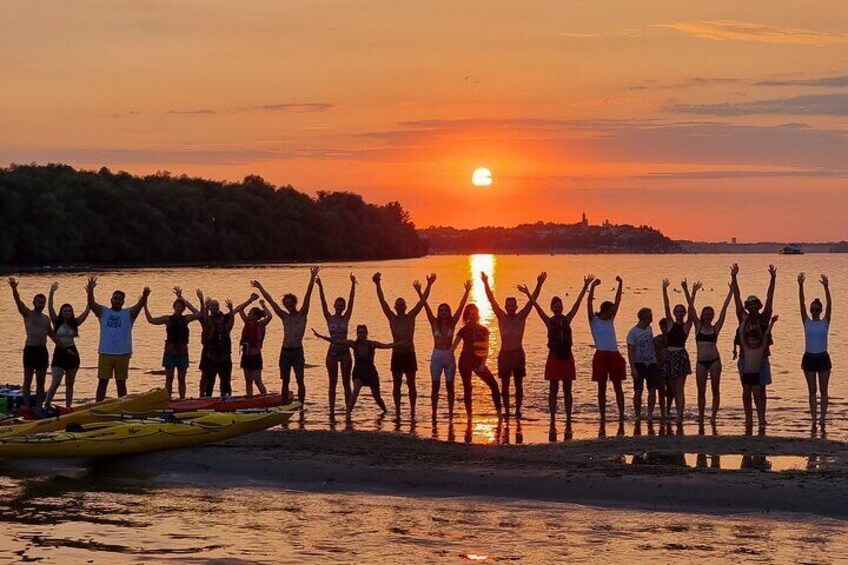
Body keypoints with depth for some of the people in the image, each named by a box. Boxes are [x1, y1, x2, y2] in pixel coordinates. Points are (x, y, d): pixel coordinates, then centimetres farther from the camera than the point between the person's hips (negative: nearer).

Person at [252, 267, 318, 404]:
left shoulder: (302, 315, 2)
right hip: (285, 351, 4)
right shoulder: (284, 317, 13)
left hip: (297, 351, -4)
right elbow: (270, 301, 15)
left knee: (300, 381, -6)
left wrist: (312, 278, -15)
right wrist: (260, 288, 17)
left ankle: (301, 405, -5)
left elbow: (307, 296, -7)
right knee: (285, 382, 6)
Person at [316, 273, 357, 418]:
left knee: (346, 383, 4)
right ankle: (332, 410, 7)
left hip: (345, 352, 1)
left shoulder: (346, 318, 4)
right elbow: (323, 302, -8)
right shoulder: (329, 318, 2)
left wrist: (353, 284, -14)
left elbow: (351, 300, -4)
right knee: (333, 383, 4)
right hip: (332, 351, -1)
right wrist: (320, 286, -20)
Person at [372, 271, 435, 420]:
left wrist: (429, 285, -13)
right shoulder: (392, 318, 5)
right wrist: (378, 285, -15)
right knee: (396, 385, 5)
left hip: (409, 354, -1)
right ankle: (397, 412, 10)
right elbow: (382, 301, -4)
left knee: (411, 384, 1)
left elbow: (423, 300, -3)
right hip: (397, 354, 1)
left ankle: (412, 411, 5)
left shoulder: (411, 317, 3)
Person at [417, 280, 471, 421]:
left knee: (450, 386, 5)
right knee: (435, 386, 2)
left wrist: (467, 291, -9)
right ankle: (434, 413, 5)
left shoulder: (452, 323, 2)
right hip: (437, 356, -1)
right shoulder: (434, 323, 0)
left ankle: (450, 412, 11)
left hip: (449, 356, 1)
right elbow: (426, 306, -9)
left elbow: (461, 306, -3)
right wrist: (420, 292, -18)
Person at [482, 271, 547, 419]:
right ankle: (506, 409, 11)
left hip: (518, 354, 0)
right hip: (504, 354, 0)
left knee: (519, 384, 4)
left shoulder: (521, 317, 1)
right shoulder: (501, 317, 1)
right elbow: (492, 300, -6)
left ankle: (518, 409, 11)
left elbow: (532, 301, -7)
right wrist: (486, 284, -17)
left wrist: (539, 285, -18)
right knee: (504, 385, 5)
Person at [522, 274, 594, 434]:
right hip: (554, 357, -2)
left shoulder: (567, 320, 5)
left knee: (567, 390, 6)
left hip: (567, 357, 2)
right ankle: (553, 421, 2)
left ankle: (568, 420, 9)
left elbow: (577, 303, 1)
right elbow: (537, 307, -8)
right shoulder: (549, 322, 0)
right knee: (553, 390, 0)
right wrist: (528, 295, -18)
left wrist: (585, 287, -4)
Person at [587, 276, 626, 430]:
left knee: (618, 387, 3)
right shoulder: (594, 321, 3)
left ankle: (621, 419, 2)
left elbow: (618, 301, 12)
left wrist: (620, 284, 6)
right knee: (602, 388, 2)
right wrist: (592, 287, -17)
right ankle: (603, 420, 6)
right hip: (601, 355, -4)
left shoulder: (611, 320, 15)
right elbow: (589, 303, -8)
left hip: (614, 355, 4)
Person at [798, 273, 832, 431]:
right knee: (812, 391, 5)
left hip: (823, 358, -1)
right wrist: (800, 286, -17)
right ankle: (814, 420, 8)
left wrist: (826, 287, -24)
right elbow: (802, 304, -5)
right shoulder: (807, 322, 4)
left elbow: (829, 305, -11)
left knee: (823, 390, 1)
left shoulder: (825, 322, 2)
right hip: (809, 358, 1)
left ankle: (823, 419, 1)